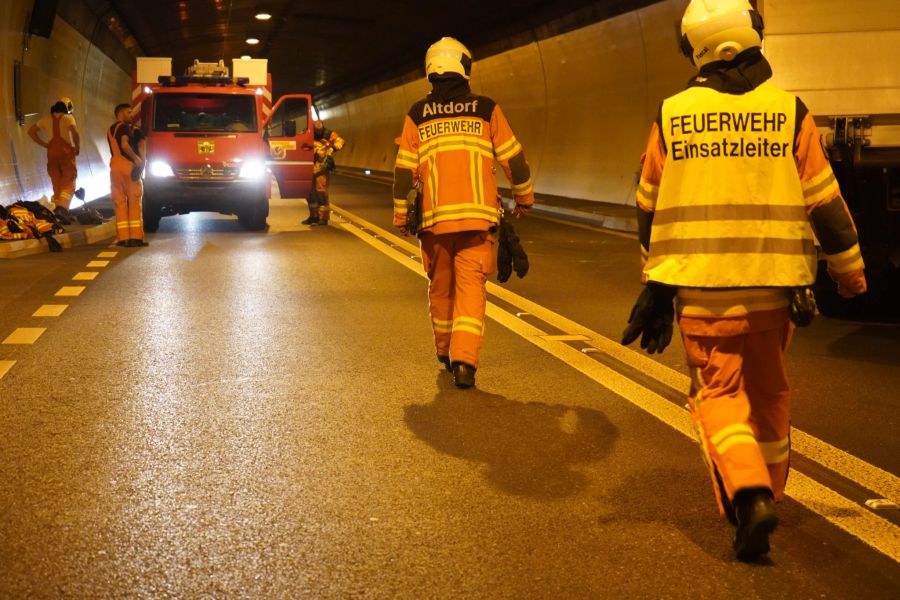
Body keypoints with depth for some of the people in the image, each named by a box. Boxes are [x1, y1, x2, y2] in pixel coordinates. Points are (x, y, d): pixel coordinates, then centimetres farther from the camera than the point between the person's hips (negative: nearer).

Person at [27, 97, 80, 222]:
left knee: (57, 185, 12)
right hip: (66, 152, -4)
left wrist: (44, 144, 15)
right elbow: (75, 132, -18)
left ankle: (55, 208, 5)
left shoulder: (46, 119, 15)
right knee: (68, 184, -6)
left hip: (52, 153, 4)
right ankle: (62, 207, -27)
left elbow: (31, 131, 18)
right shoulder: (68, 118, 1)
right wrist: (77, 147, -3)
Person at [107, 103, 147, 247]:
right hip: (128, 165, -7)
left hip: (114, 166, 7)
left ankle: (123, 237, 2)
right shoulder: (124, 127, -5)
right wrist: (136, 158, -13)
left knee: (120, 203, 6)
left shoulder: (110, 130, 19)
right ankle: (136, 237, -7)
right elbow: (125, 145, -20)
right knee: (134, 202, -4)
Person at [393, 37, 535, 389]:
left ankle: (446, 352, 30)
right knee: (470, 286, -2)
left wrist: (400, 215, 13)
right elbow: (513, 158, 6)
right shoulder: (486, 109, 2)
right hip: (476, 215, -1)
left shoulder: (417, 115, 4)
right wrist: (524, 197, 20)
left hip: (434, 217, 1)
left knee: (441, 287, 16)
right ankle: (464, 360, -15)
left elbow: (404, 170, 4)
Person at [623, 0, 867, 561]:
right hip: (770, 283, 1)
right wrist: (850, 269, 13)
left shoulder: (673, 115, -2)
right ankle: (767, 490, 35)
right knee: (768, 391, 18)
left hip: (701, 287, -1)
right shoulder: (789, 110, -5)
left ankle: (748, 496, -16)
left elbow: (650, 206, 8)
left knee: (718, 392, 5)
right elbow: (823, 200, -1)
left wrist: (655, 282, 21)